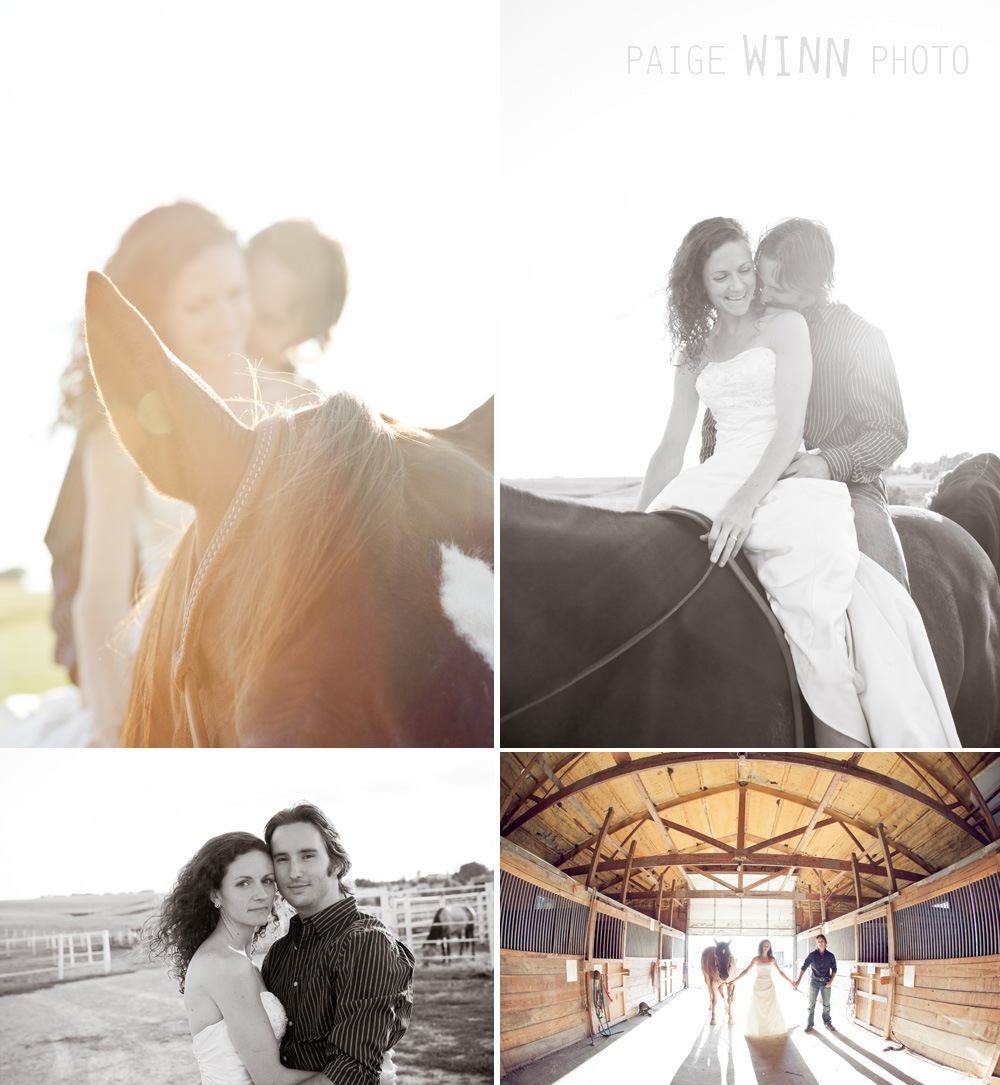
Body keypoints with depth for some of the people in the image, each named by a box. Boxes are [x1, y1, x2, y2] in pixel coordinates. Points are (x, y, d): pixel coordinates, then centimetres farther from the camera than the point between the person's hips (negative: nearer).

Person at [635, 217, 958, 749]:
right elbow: (671, 448, 20)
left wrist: (746, 503, -21)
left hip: (777, 480, -3)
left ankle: (843, 738, -38)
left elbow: (790, 428, -5)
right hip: (715, 481, 3)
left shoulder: (785, 325, 7)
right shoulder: (695, 353, 21)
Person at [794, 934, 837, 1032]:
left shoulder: (830, 956, 0)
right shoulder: (812, 955, -6)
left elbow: (834, 969, 9)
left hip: (826, 982, 1)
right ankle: (809, 1023, 11)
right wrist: (798, 981, -21)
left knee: (826, 1004, 7)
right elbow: (803, 968, -10)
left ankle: (827, 1022, 21)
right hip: (814, 982, -1)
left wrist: (831, 981, -5)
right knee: (811, 1004, 1)